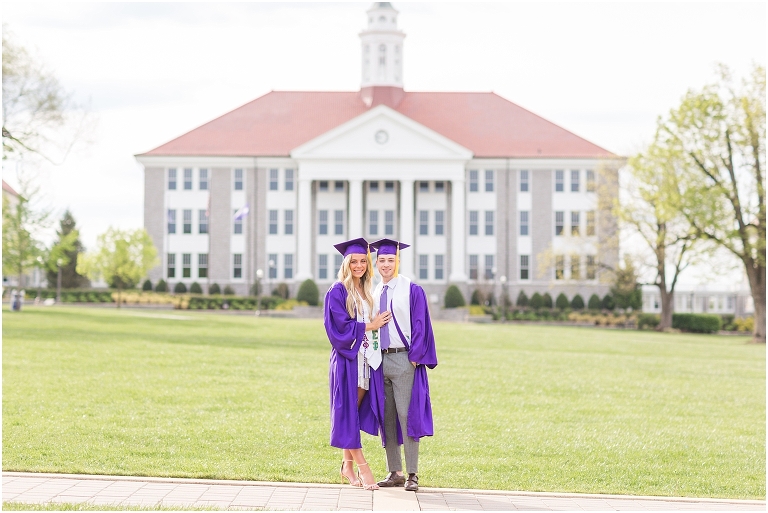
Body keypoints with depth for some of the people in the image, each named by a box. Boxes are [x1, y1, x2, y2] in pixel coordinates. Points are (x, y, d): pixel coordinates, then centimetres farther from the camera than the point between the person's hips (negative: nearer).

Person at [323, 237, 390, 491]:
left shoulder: (367, 293, 15)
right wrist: (369, 325, -9)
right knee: (348, 411, -5)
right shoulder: (337, 292, -6)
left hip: (366, 358, 7)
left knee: (359, 411, 5)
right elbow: (340, 326, -13)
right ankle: (362, 467, -5)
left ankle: (347, 466, 11)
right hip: (346, 358, -7)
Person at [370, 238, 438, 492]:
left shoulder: (412, 290, -3)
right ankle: (394, 472, 13)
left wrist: (414, 357, -14)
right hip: (379, 359, 6)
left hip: (403, 359, -6)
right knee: (386, 417, 7)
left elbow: (420, 325, -6)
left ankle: (412, 474, -3)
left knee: (406, 415, -6)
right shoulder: (374, 294, 14)